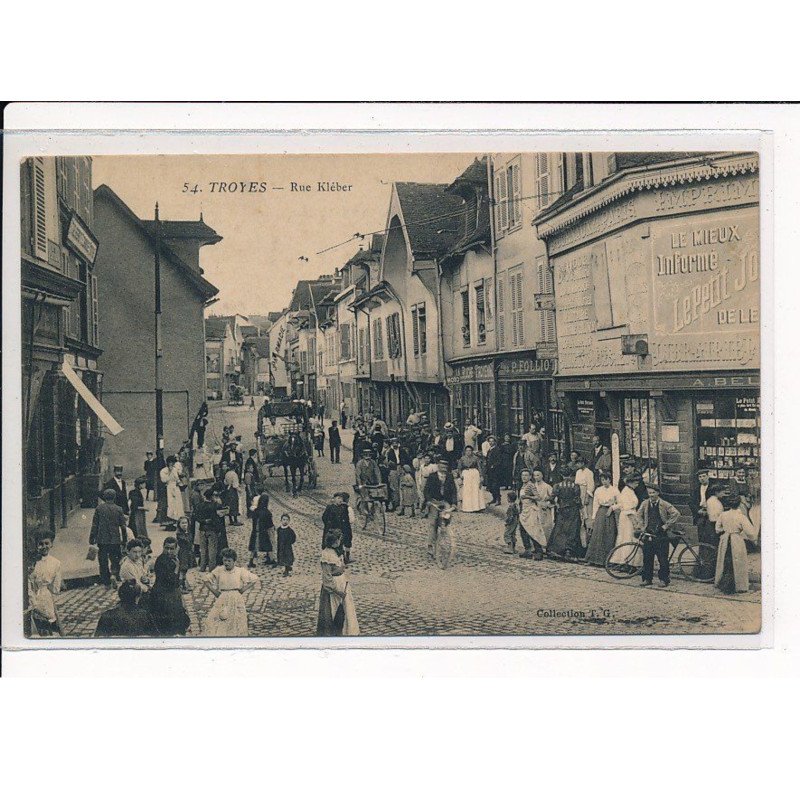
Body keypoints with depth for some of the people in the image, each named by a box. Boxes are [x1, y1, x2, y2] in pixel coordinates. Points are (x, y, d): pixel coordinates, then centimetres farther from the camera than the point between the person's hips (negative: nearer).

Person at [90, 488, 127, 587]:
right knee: (115, 558, 12)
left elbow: (94, 524, -1)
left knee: (103, 561, 9)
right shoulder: (118, 509, -3)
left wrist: (92, 538, 7)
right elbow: (123, 526, 0)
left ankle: (106, 581, 13)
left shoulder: (99, 508, -3)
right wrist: (125, 539, 9)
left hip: (102, 540, 0)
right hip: (115, 540, 0)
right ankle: (114, 574, -12)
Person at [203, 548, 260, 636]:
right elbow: (207, 579, 14)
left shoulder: (240, 571, -3)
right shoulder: (219, 570, 2)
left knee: (236, 624, 1)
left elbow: (254, 579, 0)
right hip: (222, 601, 1)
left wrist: (243, 590, -1)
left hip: (236, 600, -1)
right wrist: (215, 592, 7)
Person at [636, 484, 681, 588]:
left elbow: (676, 514, -10)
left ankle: (663, 579, 10)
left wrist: (666, 526, -9)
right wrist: (643, 527, 12)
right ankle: (647, 579, 15)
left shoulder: (664, 504, -6)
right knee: (647, 559, 6)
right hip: (648, 535, 4)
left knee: (663, 559, -1)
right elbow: (639, 515, 22)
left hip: (661, 536, -4)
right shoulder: (645, 504, 5)